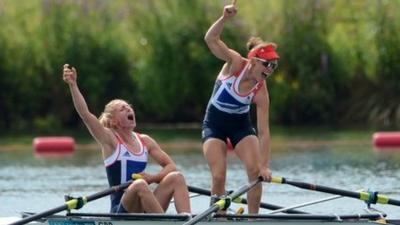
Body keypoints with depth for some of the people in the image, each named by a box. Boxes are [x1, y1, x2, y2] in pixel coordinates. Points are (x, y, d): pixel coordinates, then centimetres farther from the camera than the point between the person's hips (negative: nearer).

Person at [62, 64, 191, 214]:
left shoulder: (145, 141, 15)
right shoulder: (110, 140, 0)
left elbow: (170, 166, 15)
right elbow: (84, 113, -13)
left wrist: (152, 178, -6)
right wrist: (73, 85, -24)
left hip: (145, 212, 6)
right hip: (122, 211, -6)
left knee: (176, 177, -14)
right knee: (139, 185, -34)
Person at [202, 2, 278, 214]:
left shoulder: (261, 92, -19)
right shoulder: (235, 63, -22)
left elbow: (263, 132, -19)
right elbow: (211, 39, -34)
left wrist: (264, 165, -25)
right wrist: (225, 18, -52)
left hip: (240, 125, 1)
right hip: (214, 124, -1)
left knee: (255, 171, -15)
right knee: (219, 176, -14)